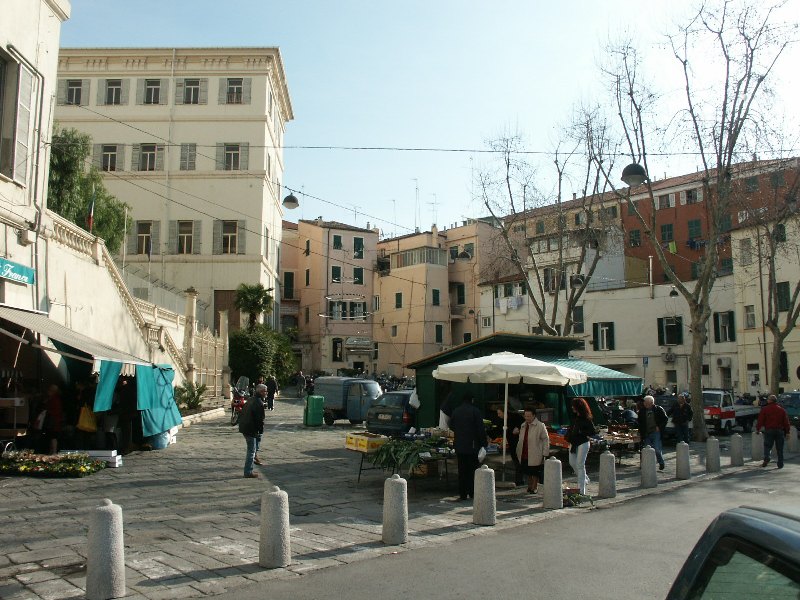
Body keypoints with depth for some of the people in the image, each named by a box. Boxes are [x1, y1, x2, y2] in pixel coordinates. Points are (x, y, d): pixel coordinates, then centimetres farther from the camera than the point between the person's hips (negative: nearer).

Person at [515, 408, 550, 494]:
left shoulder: (540, 426, -8)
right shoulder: (523, 425, 11)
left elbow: (545, 439, -8)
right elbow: (520, 439, 18)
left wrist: (545, 453, -12)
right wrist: (518, 451, 14)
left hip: (535, 455, -5)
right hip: (524, 455, 5)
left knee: (535, 473, 5)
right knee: (528, 472, 13)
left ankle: (534, 488, 17)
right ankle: (529, 486, 28)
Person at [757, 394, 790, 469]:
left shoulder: (765, 409, -2)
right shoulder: (782, 409, 7)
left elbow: (760, 420, -4)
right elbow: (786, 422, 7)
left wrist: (758, 429, 7)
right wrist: (787, 432, 11)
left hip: (769, 430, -2)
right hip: (780, 430, 2)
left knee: (767, 446, 3)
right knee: (779, 449, 8)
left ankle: (766, 458, -20)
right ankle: (780, 464, 8)